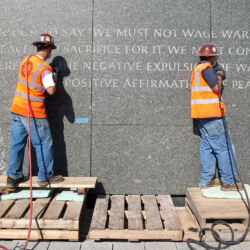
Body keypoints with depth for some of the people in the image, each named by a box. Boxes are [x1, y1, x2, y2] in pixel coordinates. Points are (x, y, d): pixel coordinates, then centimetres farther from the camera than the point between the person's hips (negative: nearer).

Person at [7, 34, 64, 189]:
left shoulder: (26, 60, 7)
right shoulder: (45, 68, -15)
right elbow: (51, 90, -17)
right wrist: (52, 78, 2)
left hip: (17, 109, 7)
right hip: (34, 113, -7)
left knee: (17, 143, 12)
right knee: (44, 143, 6)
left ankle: (13, 177, 19)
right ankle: (45, 177, 14)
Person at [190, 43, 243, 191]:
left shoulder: (197, 70, 20)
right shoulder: (206, 68, -10)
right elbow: (217, 89, -14)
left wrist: (217, 75, 18)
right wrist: (219, 75, 1)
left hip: (201, 115, 10)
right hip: (210, 114, -10)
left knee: (207, 146, 10)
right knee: (223, 147, -4)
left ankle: (206, 180, 14)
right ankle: (228, 182, 1)